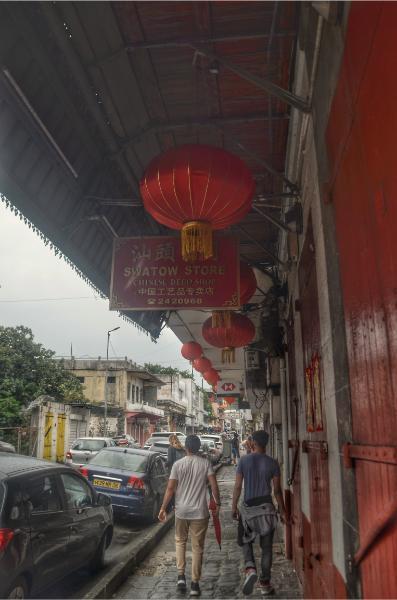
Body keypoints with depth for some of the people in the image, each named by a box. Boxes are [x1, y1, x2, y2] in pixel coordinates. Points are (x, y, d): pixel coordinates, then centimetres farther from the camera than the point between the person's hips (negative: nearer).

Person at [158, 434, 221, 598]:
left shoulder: (178, 464, -5)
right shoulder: (206, 463, -4)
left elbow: (170, 488, -7)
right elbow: (214, 486, -8)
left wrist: (163, 508, 0)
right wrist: (218, 504, 5)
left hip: (181, 511, 0)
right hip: (200, 512, 0)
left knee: (180, 541, 22)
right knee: (197, 547, 10)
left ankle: (181, 575, 14)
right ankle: (195, 584, 12)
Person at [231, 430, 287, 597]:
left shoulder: (244, 461, -4)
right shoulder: (272, 463, -4)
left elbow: (238, 486, -3)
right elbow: (277, 490, -2)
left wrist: (234, 506, 7)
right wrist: (282, 511, 8)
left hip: (248, 507, 0)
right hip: (267, 507, 0)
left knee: (245, 540, 17)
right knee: (266, 547, 12)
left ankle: (250, 569, -6)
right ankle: (265, 583, 18)